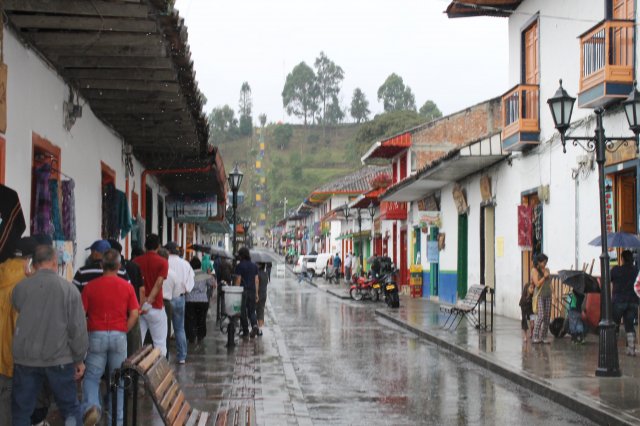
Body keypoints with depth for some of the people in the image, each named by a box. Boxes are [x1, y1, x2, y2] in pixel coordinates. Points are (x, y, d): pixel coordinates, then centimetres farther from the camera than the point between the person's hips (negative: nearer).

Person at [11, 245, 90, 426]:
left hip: (25, 358, 1)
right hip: (59, 358, -1)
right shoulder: (69, 288, -8)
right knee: (70, 407, 13)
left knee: (21, 411, 12)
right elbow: (78, 327, -6)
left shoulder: (20, 287, -4)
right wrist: (79, 359, 2)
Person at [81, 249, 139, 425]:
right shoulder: (127, 286, 1)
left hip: (96, 335, -1)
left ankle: (91, 406, -12)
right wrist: (123, 331, 8)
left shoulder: (91, 286, -1)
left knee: (91, 377, 10)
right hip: (119, 336, 1)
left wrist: (88, 331, 13)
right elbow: (134, 315, -3)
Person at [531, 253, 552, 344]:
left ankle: (543, 337, 7)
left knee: (547, 316, 2)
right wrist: (544, 277, -9)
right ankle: (535, 337, -11)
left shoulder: (547, 270, 14)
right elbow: (537, 284, -11)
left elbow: (549, 282, 18)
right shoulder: (534, 270, -3)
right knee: (541, 316, -15)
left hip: (547, 295, 6)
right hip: (539, 295, -6)